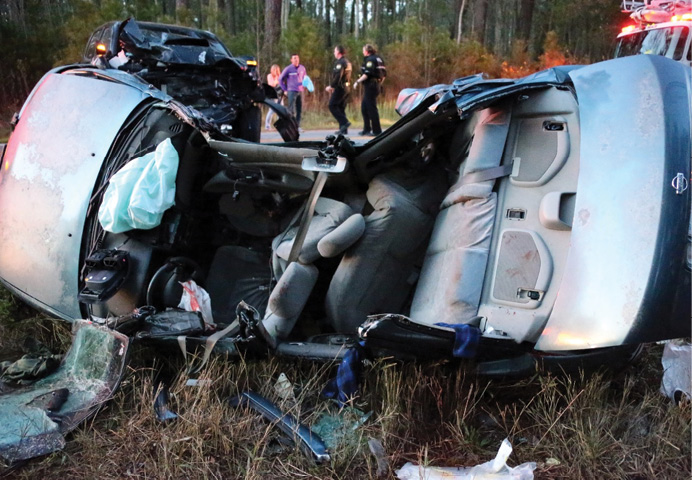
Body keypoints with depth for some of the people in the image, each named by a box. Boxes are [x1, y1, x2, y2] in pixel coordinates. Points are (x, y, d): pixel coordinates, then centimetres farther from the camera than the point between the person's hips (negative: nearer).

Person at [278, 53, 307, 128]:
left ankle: (298, 126, 13)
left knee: (299, 110, 5)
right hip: (291, 91, -4)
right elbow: (280, 79, 3)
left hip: (300, 91, 5)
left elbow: (305, 78, 24)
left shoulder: (302, 68, 7)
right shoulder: (288, 69, -4)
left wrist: (303, 86, 7)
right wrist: (285, 90, -1)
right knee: (291, 110, -11)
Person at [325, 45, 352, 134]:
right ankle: (343, 129, 9)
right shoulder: (347, 62, 18)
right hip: (346, 87, 9)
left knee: (332, 106, -6)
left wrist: (331, 86, -16)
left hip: (340, 87, -9)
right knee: (341, 108, 11)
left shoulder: (340, 62, -13)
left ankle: (344, 122, -15)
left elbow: (338, 76, -22)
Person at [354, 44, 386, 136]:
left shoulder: (370, 59, -12)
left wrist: (357, 82, -19)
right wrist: (379, 82, 24)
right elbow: (384, 73, 17)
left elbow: (367, 74, -22)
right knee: (364, 107, 16)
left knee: (371, 108, -7)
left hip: (370, 86, -10)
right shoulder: (378, 58, 16)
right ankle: (366, 129, 18)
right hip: (375, 85, 10)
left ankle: (377, 131, -6)